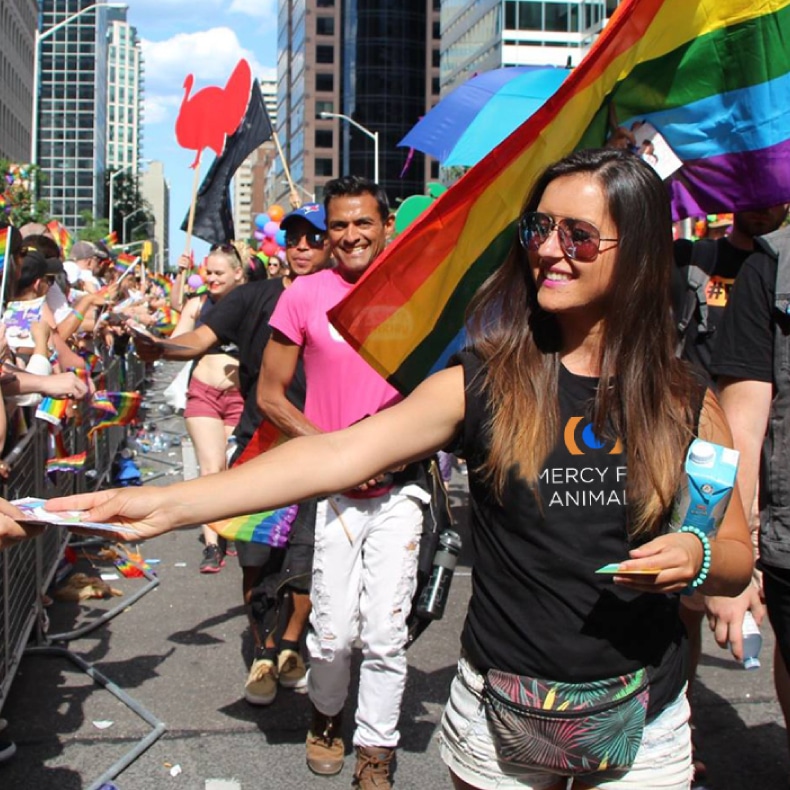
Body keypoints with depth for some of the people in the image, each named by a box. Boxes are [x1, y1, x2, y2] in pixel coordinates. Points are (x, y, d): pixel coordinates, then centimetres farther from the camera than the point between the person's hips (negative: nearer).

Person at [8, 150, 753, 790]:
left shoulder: (684, 404, -4)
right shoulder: (480, 383, -9)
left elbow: (738, 560, 4)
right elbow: (338, 454, -21)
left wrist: (697, 558, -19)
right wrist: (165, 503, -31)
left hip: (643, 726, 1)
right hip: (500, 718, -1)